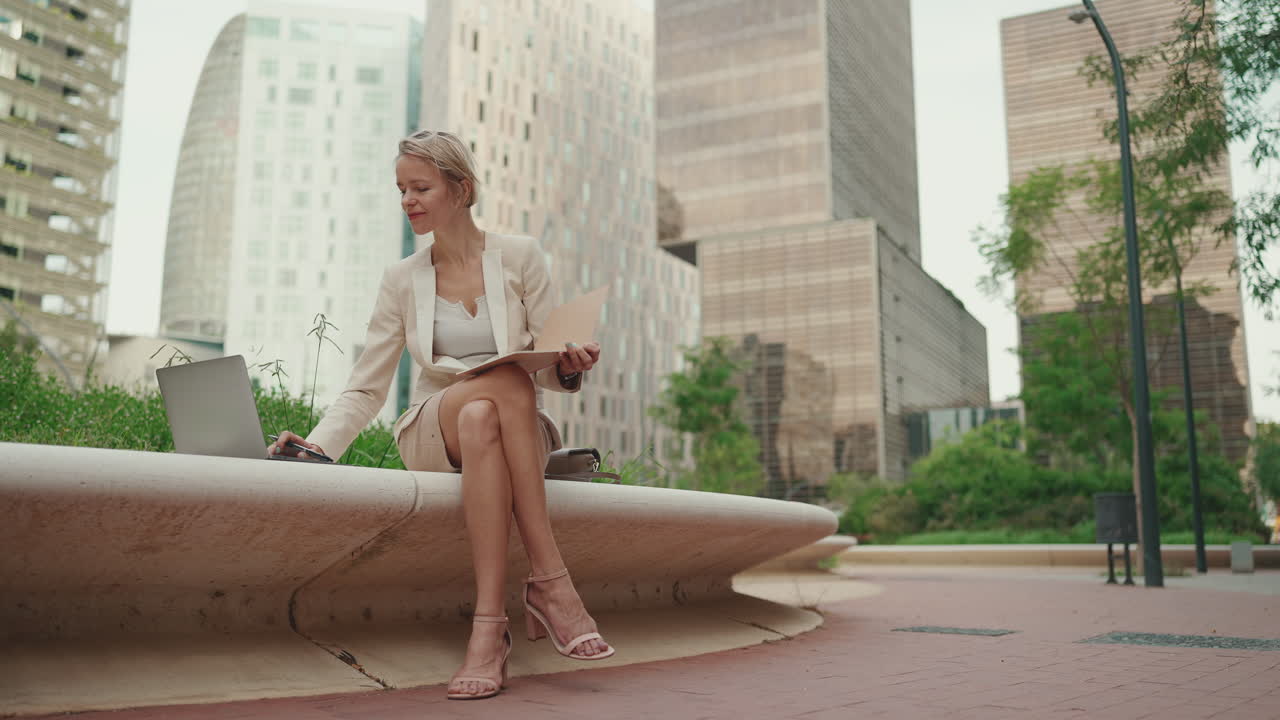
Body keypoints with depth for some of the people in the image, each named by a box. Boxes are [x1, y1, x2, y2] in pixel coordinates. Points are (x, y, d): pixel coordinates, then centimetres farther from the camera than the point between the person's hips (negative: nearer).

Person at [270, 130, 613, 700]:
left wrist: (571, 367, -22)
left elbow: (549, 370, 2)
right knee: (505, 384, -35)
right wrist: (317, 445, -15)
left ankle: (489, 625, -39)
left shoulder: (520, 257, 2)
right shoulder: (402, 280, 6)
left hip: (521, 430, 0)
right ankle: (551, 580, -36)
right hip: (433, 434, 0)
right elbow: (365, 389, 2)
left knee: (480, 419, -38)